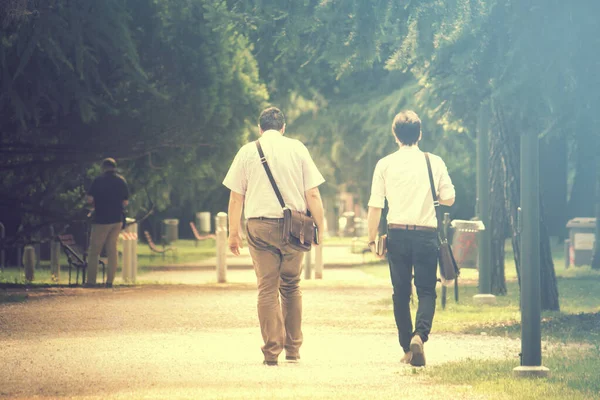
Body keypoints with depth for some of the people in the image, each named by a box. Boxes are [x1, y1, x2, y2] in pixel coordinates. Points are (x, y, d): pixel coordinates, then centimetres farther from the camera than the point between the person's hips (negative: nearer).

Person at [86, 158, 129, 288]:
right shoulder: (121, 181, 4)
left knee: (94, 252, 3)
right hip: (117, 220, 4)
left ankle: (91, 281, 0)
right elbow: (125, 202, 6)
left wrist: (96, 205, 8)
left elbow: (90, 199, -12)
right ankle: (110, 281, 4)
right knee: (112, 251, 8)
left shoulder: (98, 181, -8)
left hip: (101, 220, -4)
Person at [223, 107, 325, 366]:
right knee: (291, 287, 13)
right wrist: (320, 228, 7)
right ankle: (293, 349, 15)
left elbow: (236, 197, 6)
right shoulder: (297, 149, 5)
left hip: (259, 226, -1)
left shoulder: (247, 152, 6)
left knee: (267, 289, 1)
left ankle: (271, 352, -4)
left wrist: (234, 232, 13)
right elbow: (312, 194, 1)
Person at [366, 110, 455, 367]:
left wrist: (372, 238, 7)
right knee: (426, 291, 4)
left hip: (397, 234, 1)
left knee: (401, 293, 10)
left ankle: (407, 349, 12)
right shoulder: (434, 162, 1)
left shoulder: (385, 164, 0)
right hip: (426, 233, 0)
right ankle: (420, 335, -21)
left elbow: (375, 206, -2)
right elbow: (449, 198, 4)